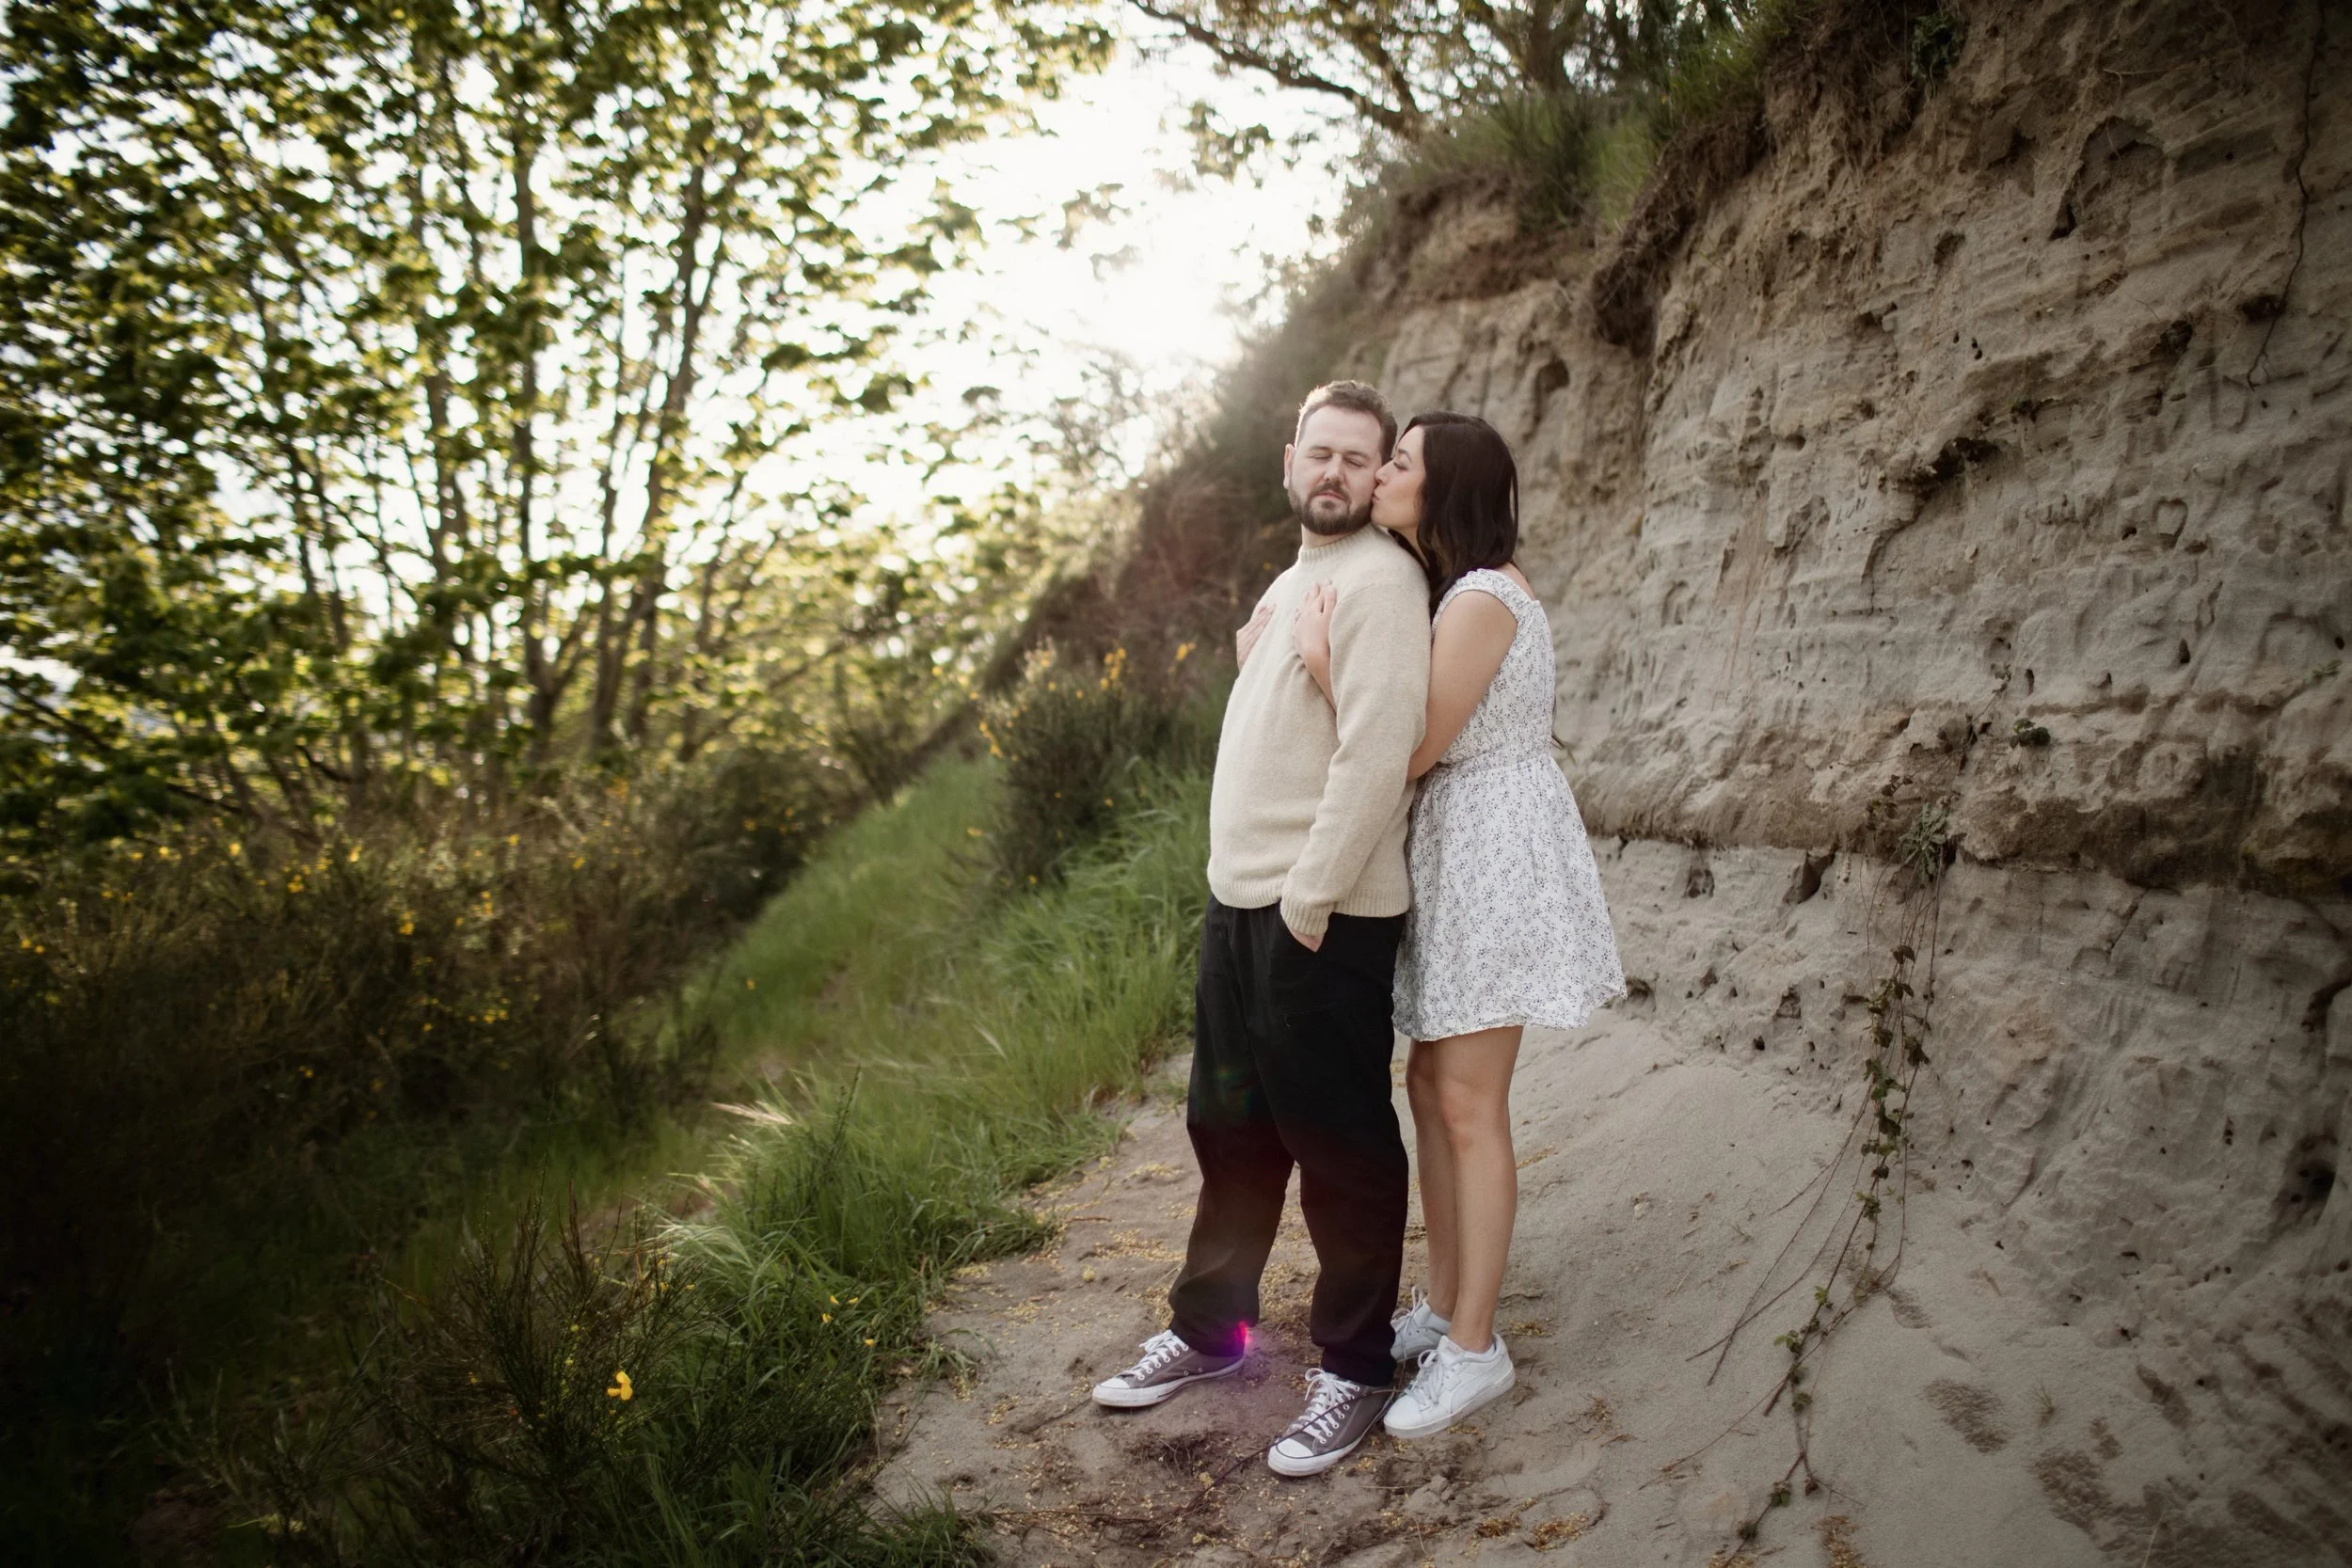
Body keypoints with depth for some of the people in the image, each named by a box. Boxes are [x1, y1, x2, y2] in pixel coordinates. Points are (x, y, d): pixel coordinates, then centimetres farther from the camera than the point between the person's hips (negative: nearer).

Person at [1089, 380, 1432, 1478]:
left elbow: (1376, 756, -21)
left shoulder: (1380, 581, -12)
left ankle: (1355, 1369, 19)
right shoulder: (1294, 577, 17)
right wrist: (1247, 893, 15)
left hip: (1323, 916, -9)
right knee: (1231, 1126, 18)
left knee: (1338, 1143, 3)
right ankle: (1209, 1328, 34)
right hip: (1238, 896, 9)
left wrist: (1308, 902, -20)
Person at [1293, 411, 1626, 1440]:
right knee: (1430, 1085, 13)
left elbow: (1411, 750, -18)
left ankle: (1474, 1347, 6)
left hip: (1496, 851, -10)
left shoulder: (1482, 601, -18)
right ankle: (1443, 1305, 24)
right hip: (1452, 853, 10)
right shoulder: (1449, 594, 14)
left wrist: (1322, 661, -17)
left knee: (1469, 1104, -5)